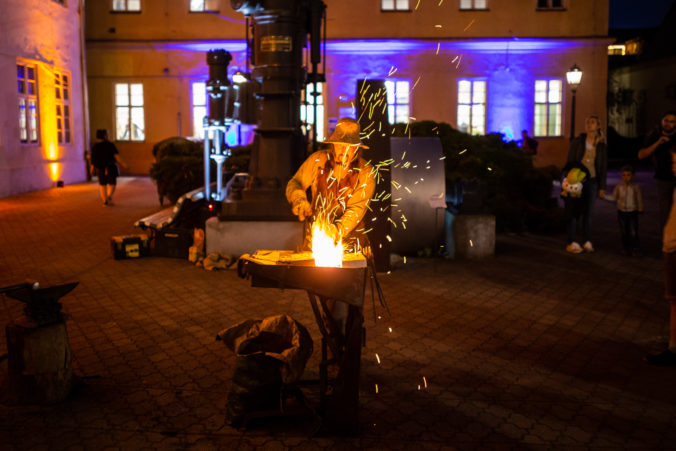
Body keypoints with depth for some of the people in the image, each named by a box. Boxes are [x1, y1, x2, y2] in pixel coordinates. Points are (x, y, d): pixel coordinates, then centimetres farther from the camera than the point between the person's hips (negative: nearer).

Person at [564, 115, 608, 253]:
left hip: (592, 181, 2)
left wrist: (602, 187, 6)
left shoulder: (601, 146, 7)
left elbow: (603, 167, 9)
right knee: (573, 211, -3)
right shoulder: (577, 142, 3)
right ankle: (571, 242, 2)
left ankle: (587, 242, 12)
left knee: (588, 212, 5)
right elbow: (570, 162, 2)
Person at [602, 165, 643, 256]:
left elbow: (639, 200, 1)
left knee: (633, 232, -5)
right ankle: (626, 249, 18)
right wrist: (604, 196, -6)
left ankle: (635, 249, 2)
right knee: (624, 232, 8)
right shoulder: (618, 187, -1)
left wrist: (640, 210, 3)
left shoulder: (636, 187, -5)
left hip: (633, 212, -2)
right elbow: (613, 198, 6)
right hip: (622, 212, 2)